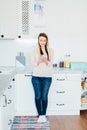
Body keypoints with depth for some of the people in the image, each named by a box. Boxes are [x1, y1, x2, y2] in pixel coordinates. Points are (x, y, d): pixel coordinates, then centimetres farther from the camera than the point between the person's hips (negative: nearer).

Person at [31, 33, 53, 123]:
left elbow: (50, 64, -8)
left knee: (44, 96, 3)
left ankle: (44, 115, 20)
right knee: (38, 96, 5)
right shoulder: (35, 50, 1)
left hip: (47, 77, -1)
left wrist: (45, 53, -21)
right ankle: (40, 115, 19)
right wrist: (39, 61, -24)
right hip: (36, 76, 1)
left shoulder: (50, 50, 0)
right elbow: (34, 64, -2)